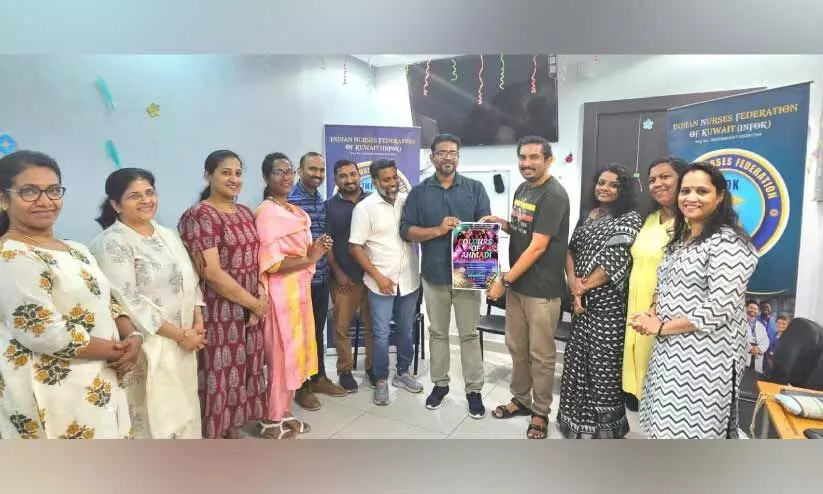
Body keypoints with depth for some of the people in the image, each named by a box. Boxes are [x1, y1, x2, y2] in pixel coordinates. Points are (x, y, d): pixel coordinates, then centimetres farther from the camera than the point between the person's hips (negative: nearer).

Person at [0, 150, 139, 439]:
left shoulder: (77, 250, 13)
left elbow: (108, 302, 16)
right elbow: (45, 333, -24)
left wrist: (133, 337, -4)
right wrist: (116, 350, -14)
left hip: (99, 387, 9)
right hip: (52, 395, -8)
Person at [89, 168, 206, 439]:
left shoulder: (167, 235, 11)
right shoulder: (112, 243, -12)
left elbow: (190, 282, 13)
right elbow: (128, 303, -19)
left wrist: (198, 324, -1)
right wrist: (179, 334, -15)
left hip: (183, 341, 7)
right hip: (147, 346, -7)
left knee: (182, 409, 17)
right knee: (154, 415, 3)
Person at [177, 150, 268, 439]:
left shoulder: (246, 214, 11)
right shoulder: (199, 216, -13)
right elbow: (212, 273, -19)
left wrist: (261, 297, -4)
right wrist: (253, 303, -13)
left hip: (249, 312, 7)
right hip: (218, 314, -7)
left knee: (242, 373, 16)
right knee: (218, 378, 3)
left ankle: (234, 432, 34)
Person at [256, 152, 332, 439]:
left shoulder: (295, 211, 14)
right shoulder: (266, 212, -13)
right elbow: (271, 263, -21)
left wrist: (316, 248, 1)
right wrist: (310, 258, -21)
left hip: (300, 289, 9)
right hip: (281, 292, -9)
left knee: (295, 352, 14)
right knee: (280, 354, 1)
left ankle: (285, 413, 29)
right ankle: (272, 421, 18)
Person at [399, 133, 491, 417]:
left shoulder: (475, 188, 3)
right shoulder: (419, 192, 4)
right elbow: (406, 231, -2)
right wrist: (439, 230, -16)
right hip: (434, 274, 1)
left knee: (469, 334, 7)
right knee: (437, 332, 13)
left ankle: (474, 390, 19)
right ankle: (440, 384, 29)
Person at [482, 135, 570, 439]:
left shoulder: (554, 195, -16)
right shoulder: (522, 189, 10)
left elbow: (538, 246, -20)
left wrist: (504, 280, -18)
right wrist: (502, 224, 2)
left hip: (542, 288, -8)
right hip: (517, 283, 8)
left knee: (541, 354, 7)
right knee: (516, 347, 17)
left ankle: (540, 411, 25)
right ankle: (521, 399, 35)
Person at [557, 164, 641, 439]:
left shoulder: (630, 218, -5)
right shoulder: (587, 216, 13)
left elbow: (616, 260, -15)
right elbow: (571, 249, 8)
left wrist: (585, 286, -10)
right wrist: (573, 282, -10)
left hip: (608, 300, -6)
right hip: (581, 298, 6)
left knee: (603, 361, 2)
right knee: (577, 357, 13)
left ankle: (603, 425, 21)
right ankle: (578, 417, 31)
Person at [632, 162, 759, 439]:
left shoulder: (728, 242, -15)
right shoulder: (680, 239, 12)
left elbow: (719, 310, -22)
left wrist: (661, 327, -15)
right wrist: (652, 315, -2)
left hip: (704, 356, -8)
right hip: (671, 351, 8)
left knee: (691, 428, 3)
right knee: (668, 424, 17)